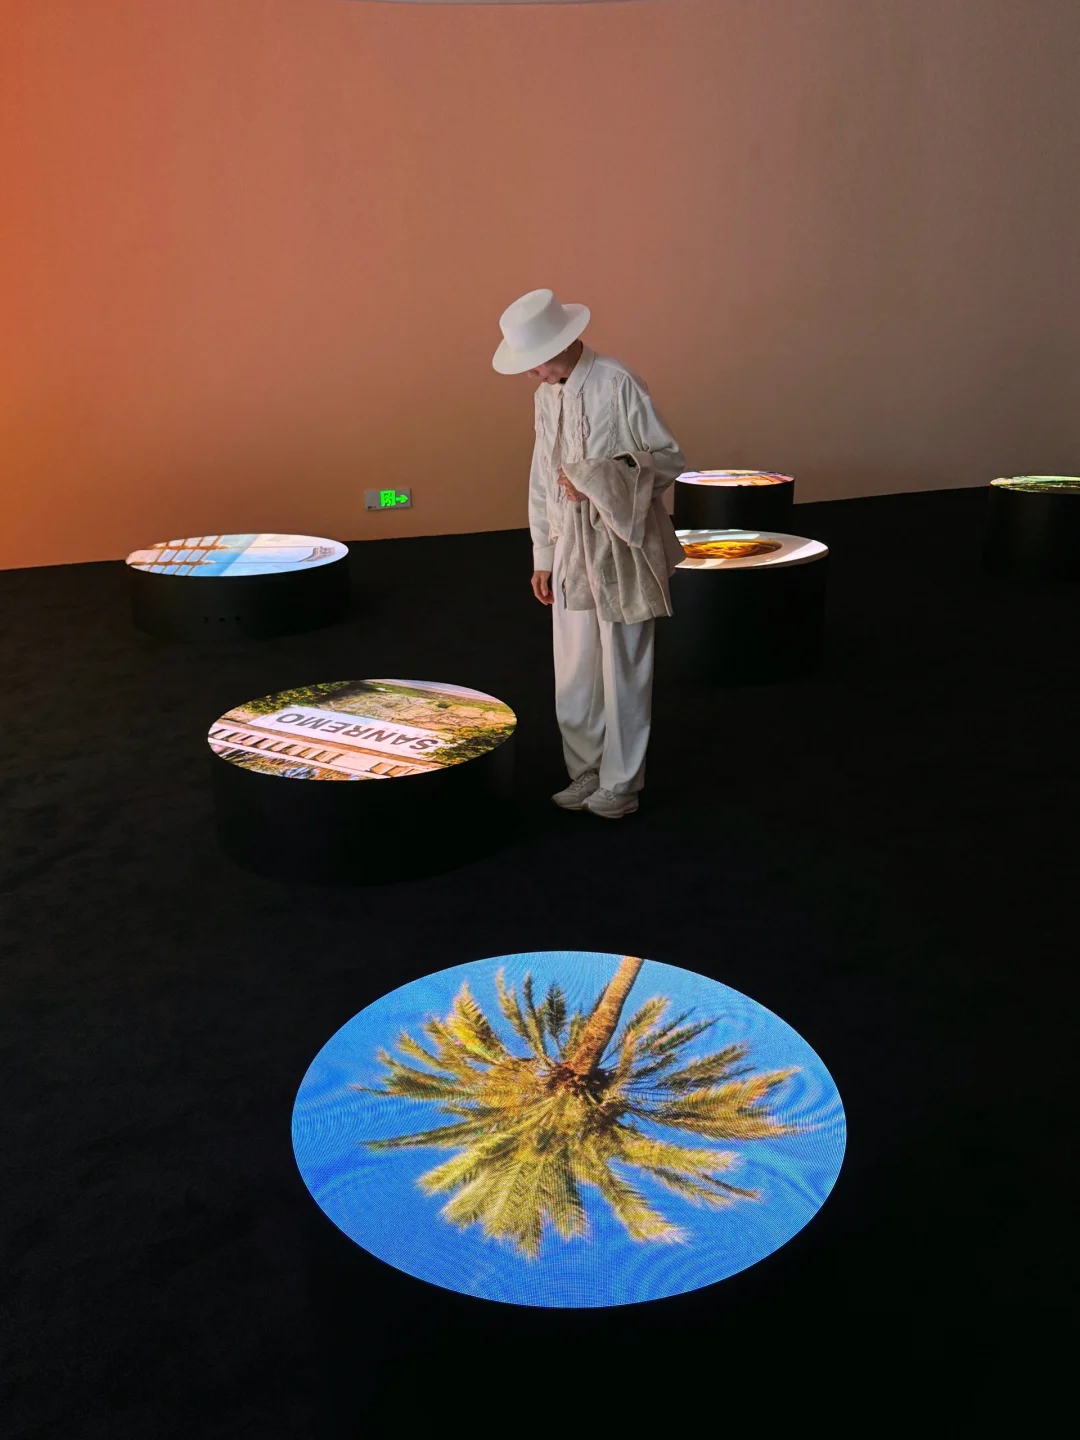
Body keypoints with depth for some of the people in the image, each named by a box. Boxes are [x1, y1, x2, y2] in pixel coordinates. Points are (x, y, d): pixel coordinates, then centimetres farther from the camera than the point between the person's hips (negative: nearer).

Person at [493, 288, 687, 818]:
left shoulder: (618, 386, -12)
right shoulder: (545, 395, 9)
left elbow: (670, 457, -9)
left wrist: (602, 481, -21)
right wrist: (542, 555, 15)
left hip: (621, 546, -6)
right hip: (569, 547, 6)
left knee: (622, 670, 3)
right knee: (573, 671, 11)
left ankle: (620, 785, 16)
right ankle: (585, 774, 26)